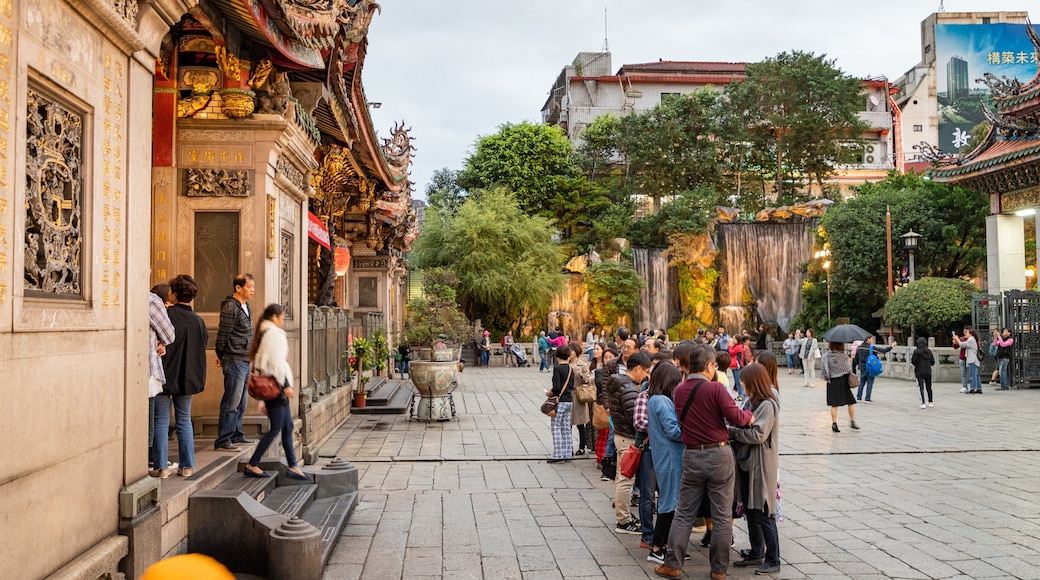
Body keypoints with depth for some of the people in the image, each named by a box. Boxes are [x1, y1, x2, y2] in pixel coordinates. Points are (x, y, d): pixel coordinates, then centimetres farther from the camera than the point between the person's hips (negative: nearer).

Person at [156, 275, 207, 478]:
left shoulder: (165, 315, -13)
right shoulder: (198, 321, 0)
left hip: (163, 376, -4)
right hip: (187, 378, 4)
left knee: (161, 422, 5)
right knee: (184, 421, 14)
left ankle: (162, 467, 5)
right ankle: (187, 466, 16)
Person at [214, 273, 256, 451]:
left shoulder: (245, 306, 15)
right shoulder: (231, 307, -15)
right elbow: (223, 334, -13)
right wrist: (220, 356, -1)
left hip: (245, 361, 9)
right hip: (235, 360, -9)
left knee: (241, 402, 16)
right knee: (232, 402, -8)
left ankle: (236, 435, 26)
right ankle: (223, 440, -6)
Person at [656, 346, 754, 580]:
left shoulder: (679, 391, 2)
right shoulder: (715, 388, -13)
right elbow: (736, 417, -15)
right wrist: (749, 416, 5)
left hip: (691, 455, 4)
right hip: (719, 455, -4)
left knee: (684, 514, 12)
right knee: (722, 516, 8)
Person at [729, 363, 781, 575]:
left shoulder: (768, 405, -16)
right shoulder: (750, 402, 10)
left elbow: (758, 435, -22)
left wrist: (731, 431, -16)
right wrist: (732, 430, -8)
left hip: (762, 466, -9)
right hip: (748, 463, 9)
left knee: (763, 515, -2)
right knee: (750, 512, 16)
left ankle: (773, 560, 9)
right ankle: (756, 554, 28)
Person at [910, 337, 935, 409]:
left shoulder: (916, 352, -11)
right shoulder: (929, 352, 1)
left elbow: (913, 362, -12)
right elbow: (932, 362, 5)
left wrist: (911, 358, 8)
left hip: (919, 372, -4)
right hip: (928, 372, 4)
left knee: (921, 387, -2)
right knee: (928, 387, 16)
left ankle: (923, 403, -10)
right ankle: (930, 402, 27)